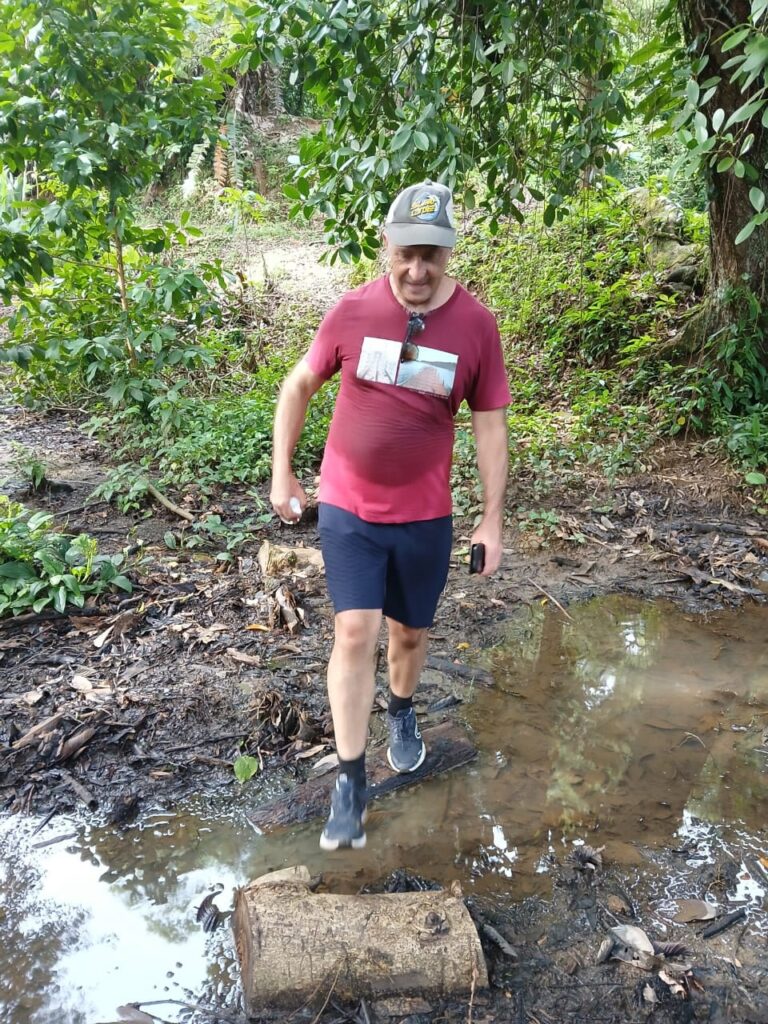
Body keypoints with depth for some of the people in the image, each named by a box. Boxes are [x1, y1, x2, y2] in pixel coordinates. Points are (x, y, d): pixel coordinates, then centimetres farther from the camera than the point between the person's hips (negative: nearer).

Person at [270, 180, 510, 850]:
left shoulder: (476, 324, -8)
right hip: (347, 509, -1)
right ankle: (351, 781, 8)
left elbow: (490, 426, -2)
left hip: (425, 516, 1)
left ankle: (402, 713, 47)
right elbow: (299, 386, 5)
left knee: (410, 632, 16)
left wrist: (492, 522, -2)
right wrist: (282, 474, 3)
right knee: (355, 633, -6)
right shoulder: (352, 311, -8)